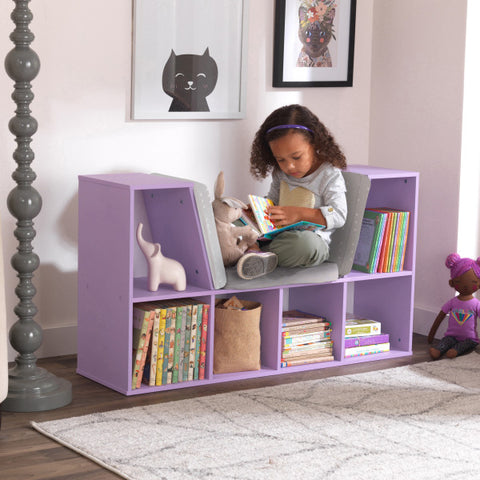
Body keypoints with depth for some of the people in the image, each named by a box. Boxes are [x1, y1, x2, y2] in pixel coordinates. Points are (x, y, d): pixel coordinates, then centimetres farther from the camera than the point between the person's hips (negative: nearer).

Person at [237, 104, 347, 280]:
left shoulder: (330, 176, -7)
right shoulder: (280, 173, 11)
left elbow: (339, 215, -15)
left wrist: (300, 213, -25)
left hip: (313, 237, -6)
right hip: (277, 235, 6)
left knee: (306, 242, -42)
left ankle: (258, 254, -30)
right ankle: (252, 249, -32)